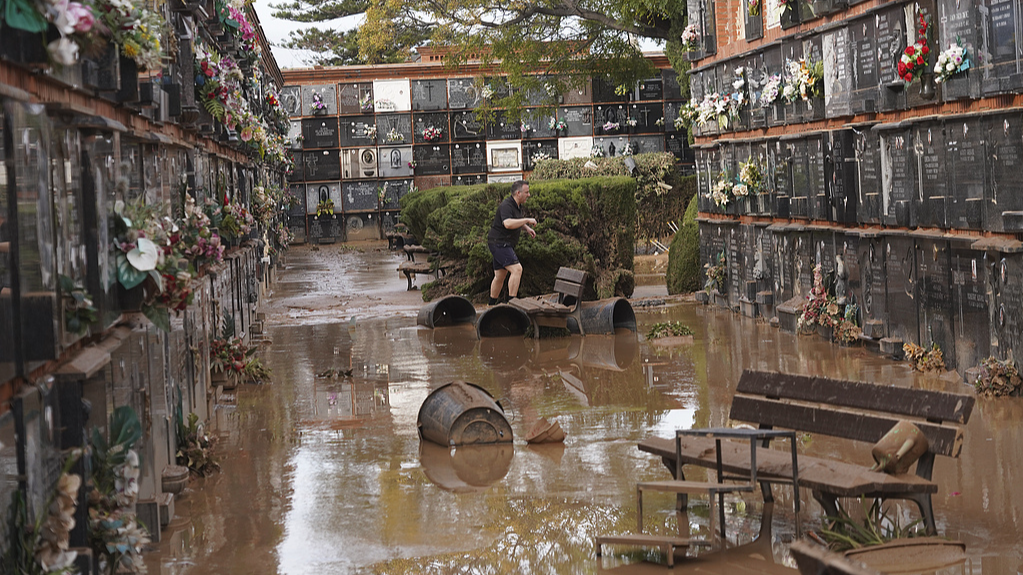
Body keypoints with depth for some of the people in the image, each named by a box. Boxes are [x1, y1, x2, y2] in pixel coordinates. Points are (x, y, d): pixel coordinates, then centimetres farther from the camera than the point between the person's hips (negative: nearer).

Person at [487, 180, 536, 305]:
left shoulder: (518, 206, 13)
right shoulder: (506, 206, -19)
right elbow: (508, 223, -37)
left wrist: (527, 228, 13)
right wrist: (527, 220, -28)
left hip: (504, 244, 10)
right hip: (499, 243, -10)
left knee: (500, 276, 15)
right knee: (517, 269, -21)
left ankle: (492, 305, 25)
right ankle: (511, 301, -21)